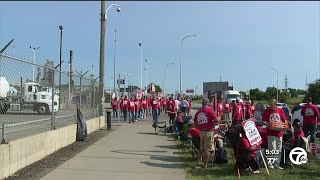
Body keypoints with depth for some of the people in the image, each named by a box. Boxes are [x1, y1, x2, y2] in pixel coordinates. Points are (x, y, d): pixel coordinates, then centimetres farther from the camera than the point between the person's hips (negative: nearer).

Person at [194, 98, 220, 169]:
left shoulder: (198, 112, 9)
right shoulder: (210, 110, -7)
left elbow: (195, 124, 12)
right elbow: (216, 120, -12)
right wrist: (218, 118, 8)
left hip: (201, 132, 5)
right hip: (209, 131, -5)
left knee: (202, 148, 17)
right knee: (207, 149, 2)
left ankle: (197, 163, 16)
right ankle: (205, 165, 7)